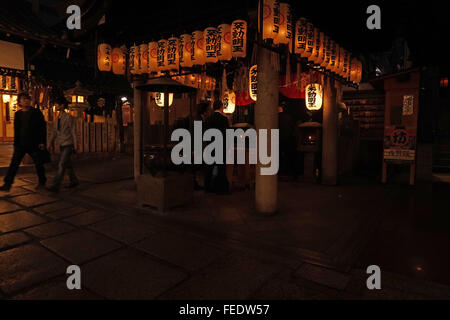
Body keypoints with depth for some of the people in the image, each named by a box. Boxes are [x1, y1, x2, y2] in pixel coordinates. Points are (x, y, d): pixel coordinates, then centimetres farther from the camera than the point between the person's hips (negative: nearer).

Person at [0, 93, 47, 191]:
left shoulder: (37, 112, 0)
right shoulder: (18, 114, 10)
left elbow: (43, 127, -2)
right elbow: (16, 130, 14)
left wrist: (42, 142, -9)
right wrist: (16, 143, 8)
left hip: (34, 144, -3)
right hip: (21, 144, 3)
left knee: (39, 164, 6)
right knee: (14, 163, -4)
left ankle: (42, 182, 23)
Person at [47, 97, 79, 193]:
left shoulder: (69, 117, -9)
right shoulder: (57, 118, 12)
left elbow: (73, 131, -10)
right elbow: (54, 132, 17)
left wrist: (75, 144, -12)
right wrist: (51, 143, 16)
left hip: (68, 145, -8)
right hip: (61, 145, 8)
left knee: (62, 164, -12)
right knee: (67, 164, 14)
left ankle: (56, 186, -12)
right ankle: (74, 181, 28)